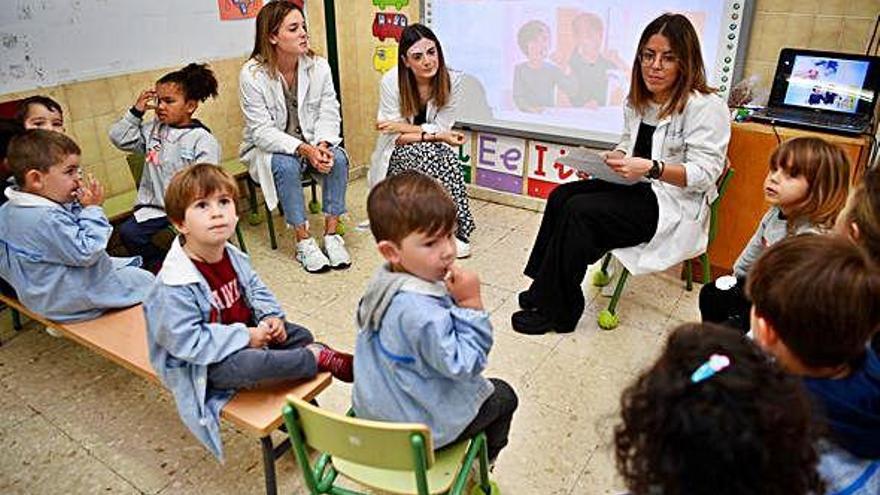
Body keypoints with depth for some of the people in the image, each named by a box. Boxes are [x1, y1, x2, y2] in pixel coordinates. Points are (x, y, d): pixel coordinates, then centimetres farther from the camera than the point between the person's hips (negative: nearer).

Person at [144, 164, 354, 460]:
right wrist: (245, 337, -26)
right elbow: (186, 341, -27)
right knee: (250, 365, -36)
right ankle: (319, 358, -14)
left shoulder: (232, 256, -3)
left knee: (301, 336, 2)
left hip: (247, 333, 8)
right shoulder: (174, 284, -28)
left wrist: (271, 316, -6)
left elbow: (255, 288, 14)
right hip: (203, 363, -8)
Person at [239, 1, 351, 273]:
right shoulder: (252, 74, -17)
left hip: (312, 142, 3)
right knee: (287, 165, -34)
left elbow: (329, 113, -7)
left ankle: (331, 235, -16)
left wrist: (322, 144, -28)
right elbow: (263, 131, -20)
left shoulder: (318, 66, -7)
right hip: (267, 148, -3)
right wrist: (303, 149, -33)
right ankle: (304, 242, -22)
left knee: (338, 158, -26)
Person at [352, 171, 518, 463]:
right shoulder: (421, 311, -39)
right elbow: (464, 365, -29)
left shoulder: (383, 281, -9)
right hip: (418, 427, -8)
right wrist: (471, 303, -30)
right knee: (503, 395, 16)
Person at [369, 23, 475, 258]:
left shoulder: (452, 80, -12)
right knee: (428, 153, -33)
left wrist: (405, 127, -18)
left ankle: (455, 227, -25)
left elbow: (441, 129, -11)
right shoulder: (391, 82, -16)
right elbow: (395, 138, -15)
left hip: (432, 154, 2)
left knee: (449, 157, -31)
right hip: (397, 157, -2)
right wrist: (434, 135, -24)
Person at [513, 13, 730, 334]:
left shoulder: (706, 107, -14)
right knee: (561, 196, -14)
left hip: (674, 205, -8)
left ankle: (556, 311, -14)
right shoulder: (638, 100, 10)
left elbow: (705, 174, -18)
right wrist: (614, 158, 0)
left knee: (580, 211, -25)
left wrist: (652, 168, -31)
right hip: (636, 188, 8)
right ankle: (543, 292, -9)